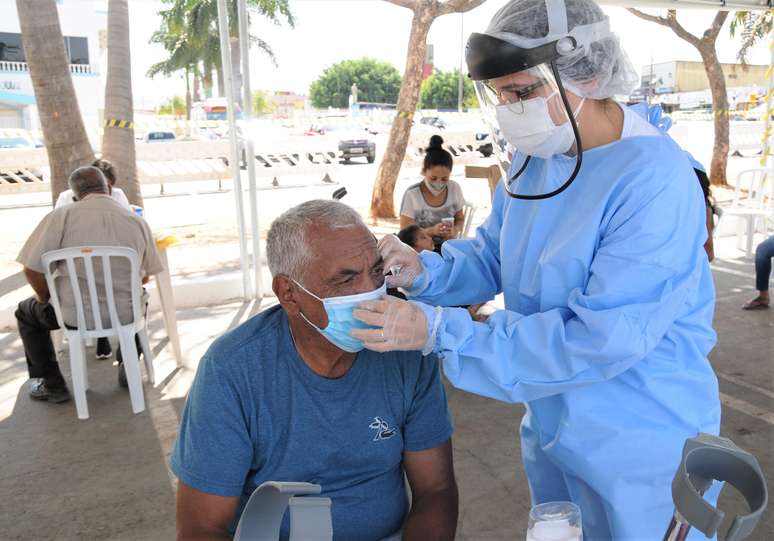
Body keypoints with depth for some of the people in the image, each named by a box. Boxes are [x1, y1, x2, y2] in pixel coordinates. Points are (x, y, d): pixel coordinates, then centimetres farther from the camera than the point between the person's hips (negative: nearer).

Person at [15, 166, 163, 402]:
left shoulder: (61, 216, -12)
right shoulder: (138, 222, -4)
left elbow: (33, 270, -12)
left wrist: (48, 300, 7)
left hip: (74, 315, -2)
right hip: (125, 314, 2)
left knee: (26, 312, 30)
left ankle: (52, 384, 28)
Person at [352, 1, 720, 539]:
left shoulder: (655, 181, -27)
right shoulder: (535, 156, -1)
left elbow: (600, 339, -32)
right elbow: (492, 257, 6)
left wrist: (441, 331, -32)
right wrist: (424, 271, -16)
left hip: (640, 447, -7)